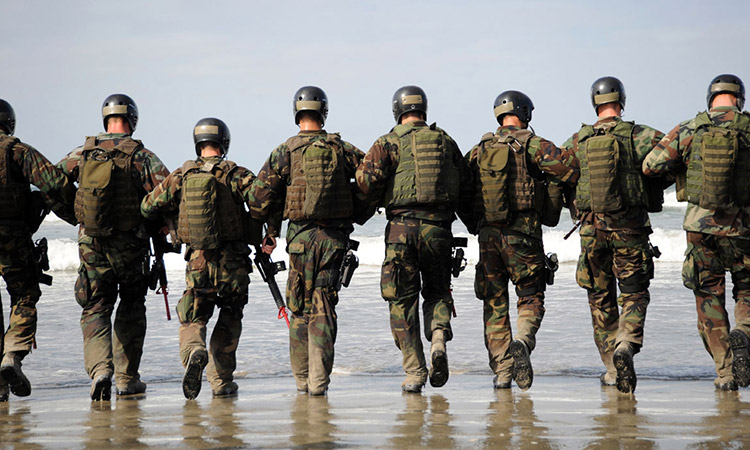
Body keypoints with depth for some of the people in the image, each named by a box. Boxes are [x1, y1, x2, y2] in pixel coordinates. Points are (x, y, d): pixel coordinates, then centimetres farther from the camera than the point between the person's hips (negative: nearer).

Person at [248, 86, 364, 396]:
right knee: (323, 310, 3)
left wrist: (270, 232, 9)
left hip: (301, 235, -1)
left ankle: (302, 379, 16)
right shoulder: (343, 150, 2)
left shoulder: (284, 152, -2)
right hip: (336, 236, 1)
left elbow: (261, 196, -4)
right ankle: (319, 381, -5)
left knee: (300, 309, 12)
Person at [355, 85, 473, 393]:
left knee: (403, 301, 6)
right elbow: (466, 188, 11)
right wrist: (476, 225, 27)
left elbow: (367, 183, -9)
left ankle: (414, 372, 2)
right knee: (437, 291, 20)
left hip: (402, 229, -2)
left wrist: (372, 203, 13)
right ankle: (438, 338, -10)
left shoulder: (389, 143, 0)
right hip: (439, 228, 2)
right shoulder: (446, 142, 10)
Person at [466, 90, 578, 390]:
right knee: (531, 298, 8)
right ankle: (523, 341, -21)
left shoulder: (479, 150, 11)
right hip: (523, 234, -3)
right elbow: (569, 168, -13)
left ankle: (501, 371, 5)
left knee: (495, 304, 10)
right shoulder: (530, 144, -3)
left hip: (487, 234, 3)